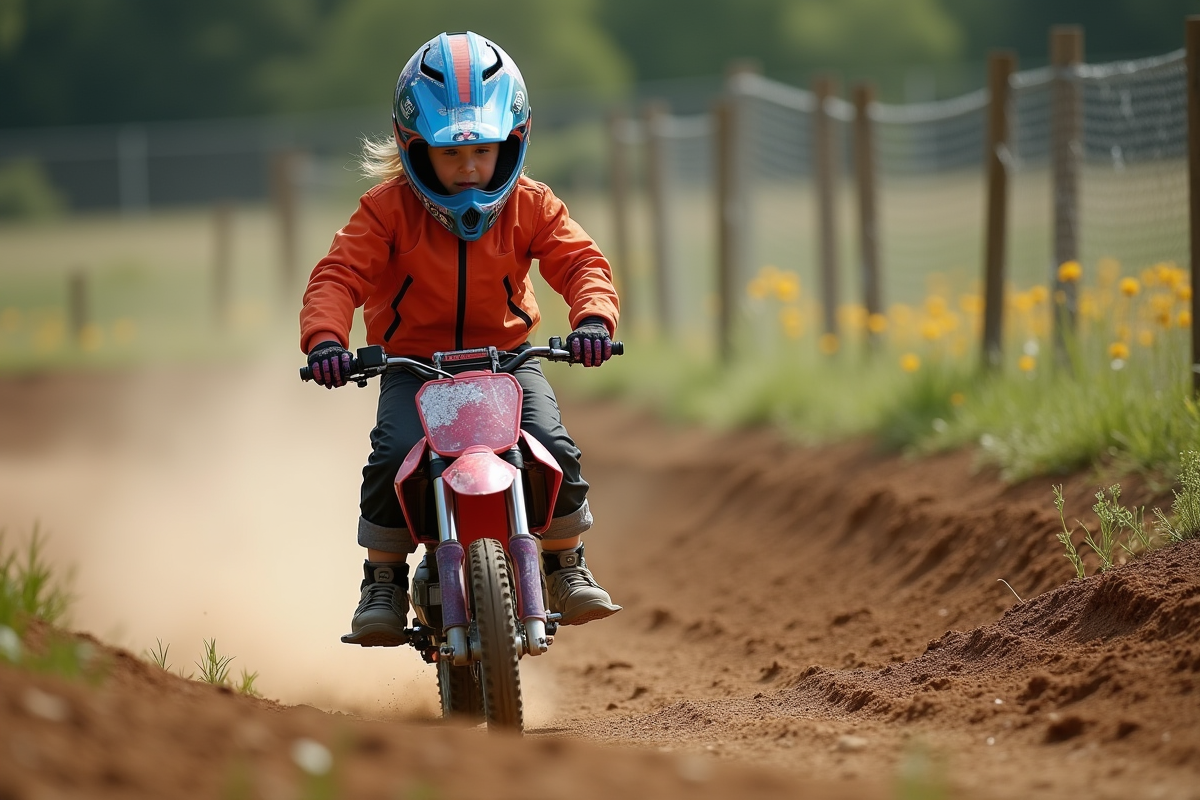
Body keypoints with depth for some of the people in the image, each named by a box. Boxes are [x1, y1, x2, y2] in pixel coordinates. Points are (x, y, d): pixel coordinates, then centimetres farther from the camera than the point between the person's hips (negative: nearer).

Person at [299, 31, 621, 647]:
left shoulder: (530, 206, -3)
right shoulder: (389, 209, -9)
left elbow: (580, 262, -11)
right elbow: (340, 274, -16)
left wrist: (593, 318, -34)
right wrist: (324, 338, -37)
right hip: (412, 364, -1)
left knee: (554, 448, -22)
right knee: (393, 454, -27)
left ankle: (567, 564, 3)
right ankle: (383, 580, -7)